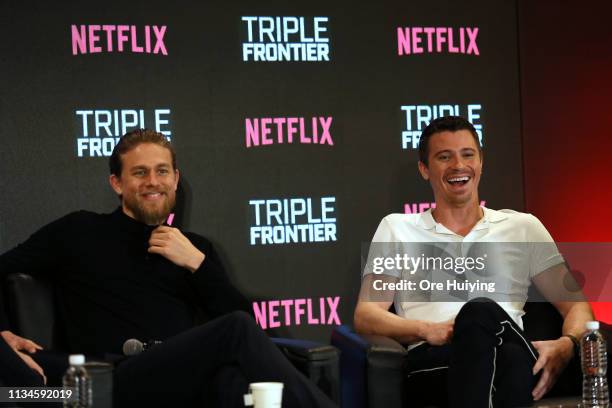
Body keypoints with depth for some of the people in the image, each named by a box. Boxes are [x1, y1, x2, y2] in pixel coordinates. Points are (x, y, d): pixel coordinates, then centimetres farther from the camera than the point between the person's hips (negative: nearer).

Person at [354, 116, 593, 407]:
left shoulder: (524, 227, 23)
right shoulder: (396, 229, 21)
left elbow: (576, 305, 18)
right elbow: (365, 317, 12)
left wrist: (565, 346, -8)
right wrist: (426, 330, -10)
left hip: (514, 357, 1)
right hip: (432, 360, -1)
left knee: (481, 311, -38)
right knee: (478, 310, -37)